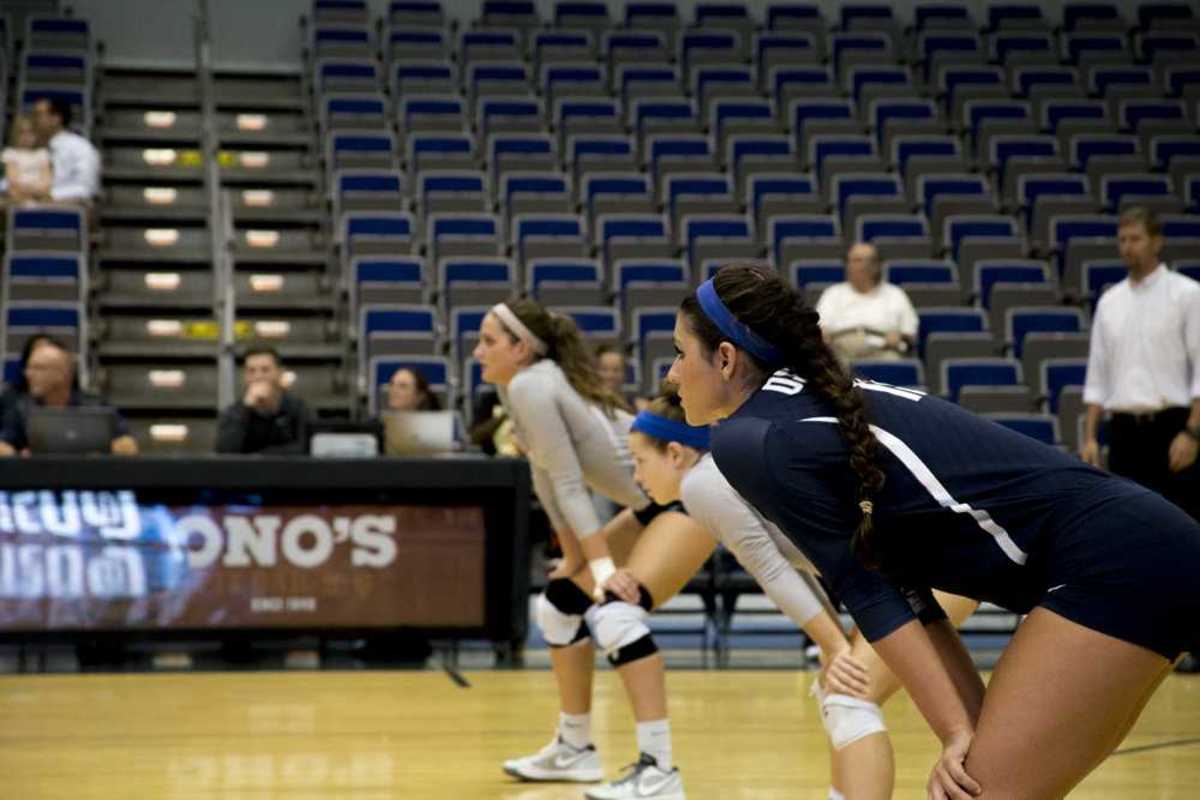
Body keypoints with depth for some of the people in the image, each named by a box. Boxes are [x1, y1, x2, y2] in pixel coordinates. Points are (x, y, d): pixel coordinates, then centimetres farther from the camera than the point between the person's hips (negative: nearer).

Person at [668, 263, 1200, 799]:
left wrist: (956, 732, -5)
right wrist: (976, 729, 8)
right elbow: (899, 586, 13)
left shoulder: (747, 441, -7)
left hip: (1116, 565, -9)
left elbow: (867, 592, -9)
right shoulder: (817, 407, 19)